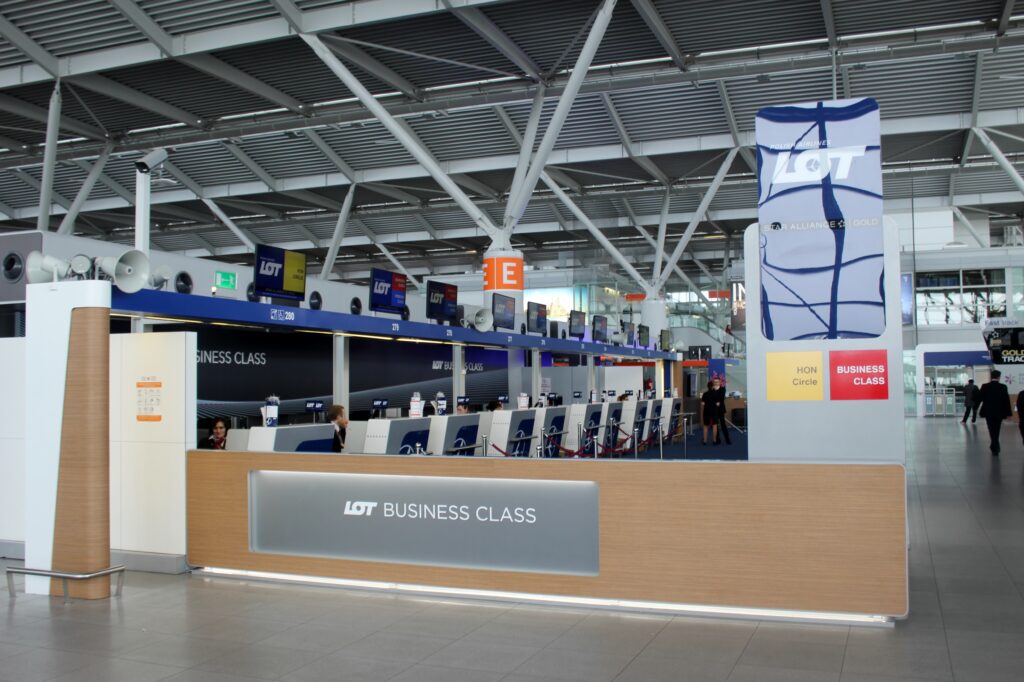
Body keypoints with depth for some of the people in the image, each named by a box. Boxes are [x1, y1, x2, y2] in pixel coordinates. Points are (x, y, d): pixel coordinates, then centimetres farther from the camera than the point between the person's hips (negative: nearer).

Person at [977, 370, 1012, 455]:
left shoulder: (985, 387, -7)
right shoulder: (1003, 387, -9)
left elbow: (979, 398, -2)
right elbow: (1006, 400, -9)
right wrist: (1008, 412, -3)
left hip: (988, 412, 0)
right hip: (999, 413, 0)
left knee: (992, 431, 5)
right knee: (996, 431, 16)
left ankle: (995, 449, -1)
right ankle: (994, 446, 26)